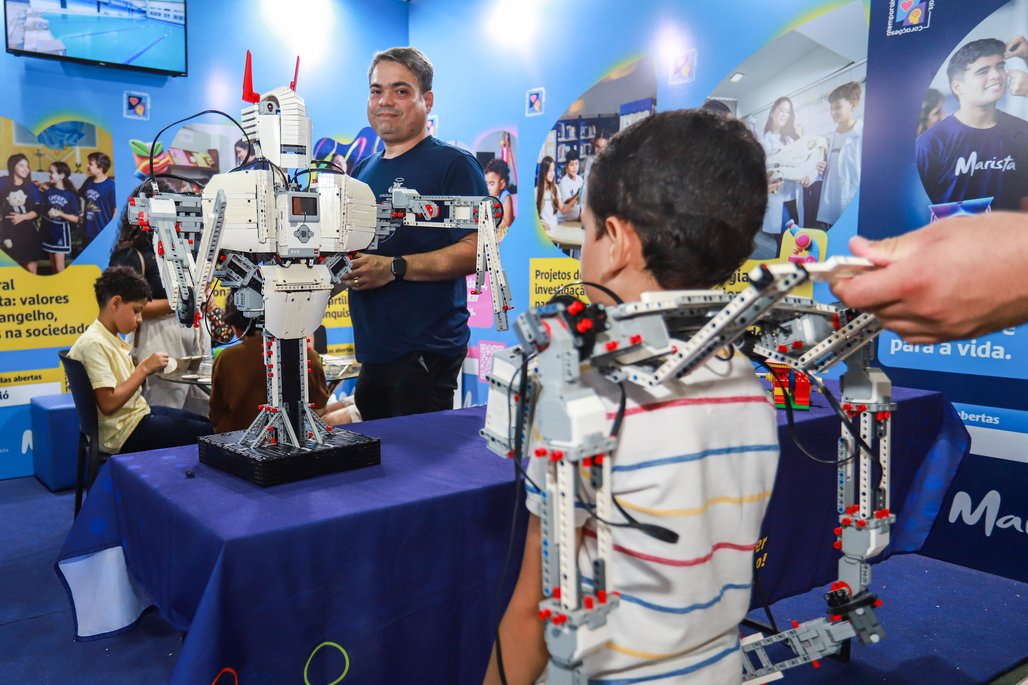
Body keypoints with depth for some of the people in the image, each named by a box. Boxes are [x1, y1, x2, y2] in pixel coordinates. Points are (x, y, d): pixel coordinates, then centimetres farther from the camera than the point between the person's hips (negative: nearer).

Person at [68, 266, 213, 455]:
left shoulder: (113, 339, 9)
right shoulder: (94, 344, -20)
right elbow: (108, 404, -25)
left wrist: (146, 368, -3)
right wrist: (143, 369, -20)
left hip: (139, 413, 10)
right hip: (124, 435, -10)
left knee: (205, 423, 15)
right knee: (207, 435, -10)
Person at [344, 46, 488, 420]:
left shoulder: (453, 164, -6)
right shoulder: (361, 172, 16)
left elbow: (476, 250, -15)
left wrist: (395, 268, -21)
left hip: (426, 356, -7)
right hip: (371, 353, 7)